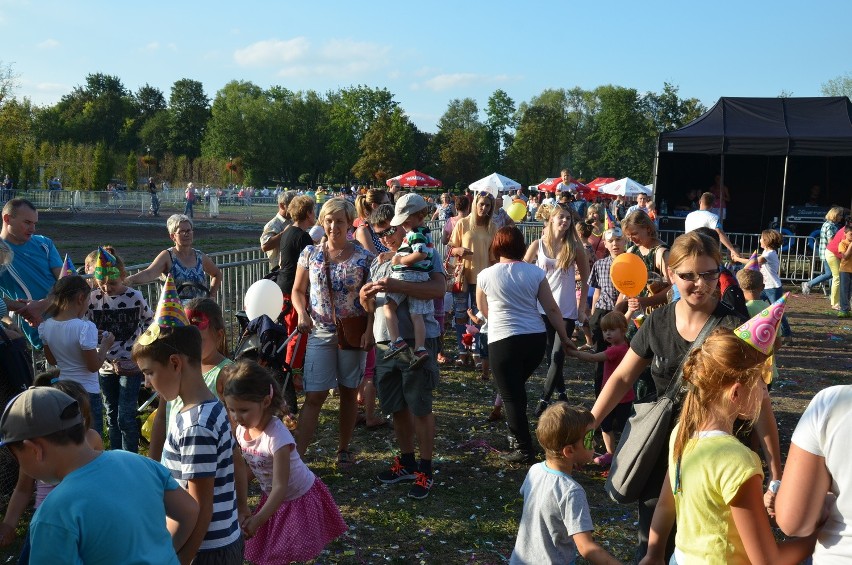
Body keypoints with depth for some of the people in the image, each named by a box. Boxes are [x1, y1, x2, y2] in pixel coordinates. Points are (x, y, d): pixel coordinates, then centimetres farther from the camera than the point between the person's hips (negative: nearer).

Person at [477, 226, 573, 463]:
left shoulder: (486, 275, -1)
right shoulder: (535, 272, 1)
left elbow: (483, 310, 15)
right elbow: (551, 309, 2)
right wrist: (564, 337, 13)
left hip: (503, 340, -4)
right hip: (536, 338, 4)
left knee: (511, 395, 4)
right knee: (518, 387, 25)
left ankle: (524, 449, 4)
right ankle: (517, 434, 33)